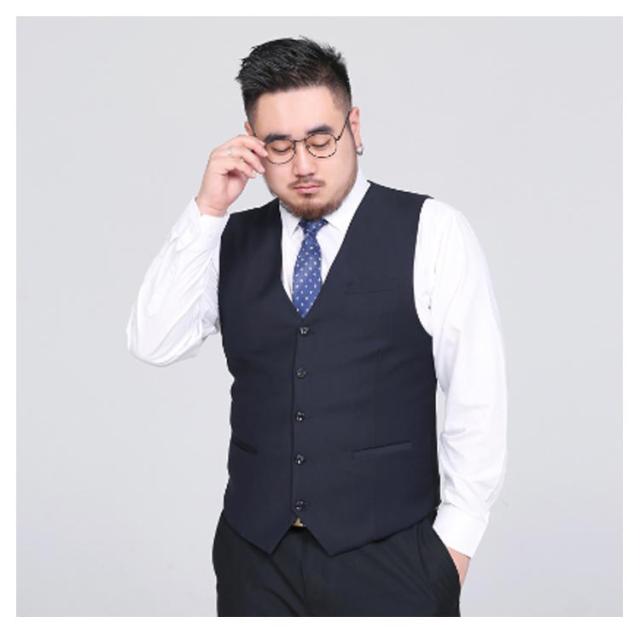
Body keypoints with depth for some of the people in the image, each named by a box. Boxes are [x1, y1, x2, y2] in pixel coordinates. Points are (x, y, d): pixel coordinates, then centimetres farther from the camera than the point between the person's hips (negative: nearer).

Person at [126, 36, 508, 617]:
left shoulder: (431, 231, -5)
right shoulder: (231, 240, 6)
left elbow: (477, 395, -5)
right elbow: (152, 345, -4)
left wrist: (455, 536, -6)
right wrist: (208, 211, -10)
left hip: (390, 555, -3)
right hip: (254, 552, 3)